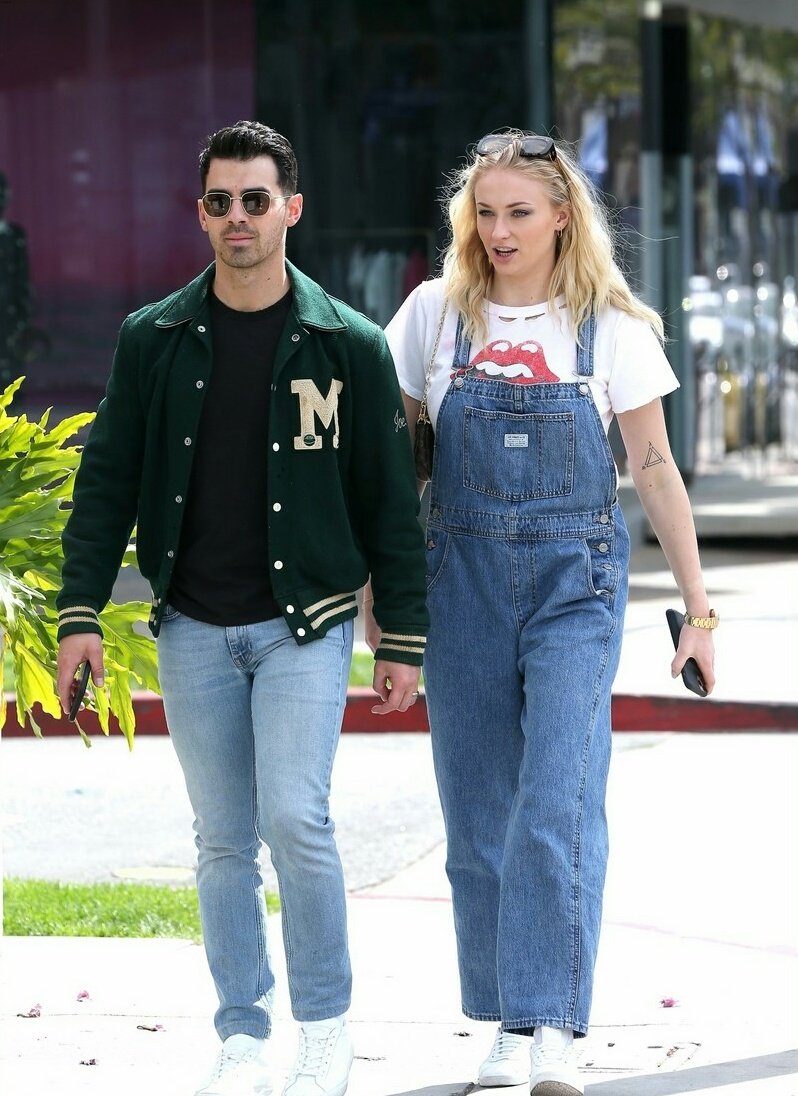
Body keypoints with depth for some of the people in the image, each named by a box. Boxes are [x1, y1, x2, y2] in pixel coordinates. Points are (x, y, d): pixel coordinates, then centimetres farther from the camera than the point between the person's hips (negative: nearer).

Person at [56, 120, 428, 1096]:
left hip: (305, 624, -2)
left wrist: (404, 640, 2)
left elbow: (389, 502, 3)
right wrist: (81, 611, 0)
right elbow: (106, 482, 7)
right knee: (224, 841, 6)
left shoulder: (347, 346, -1)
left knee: (295, 815, -15)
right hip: (195, 631, 3)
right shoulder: (154, 341, 4)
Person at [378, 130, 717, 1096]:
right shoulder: (436, 314, 4)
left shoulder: (612, 329, 0)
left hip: (577, 580, -2)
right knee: (480, 817, 5)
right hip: (463, 580, 2)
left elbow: (655, 472, 4)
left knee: (560, 806, -14)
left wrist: (697, 609, 3)